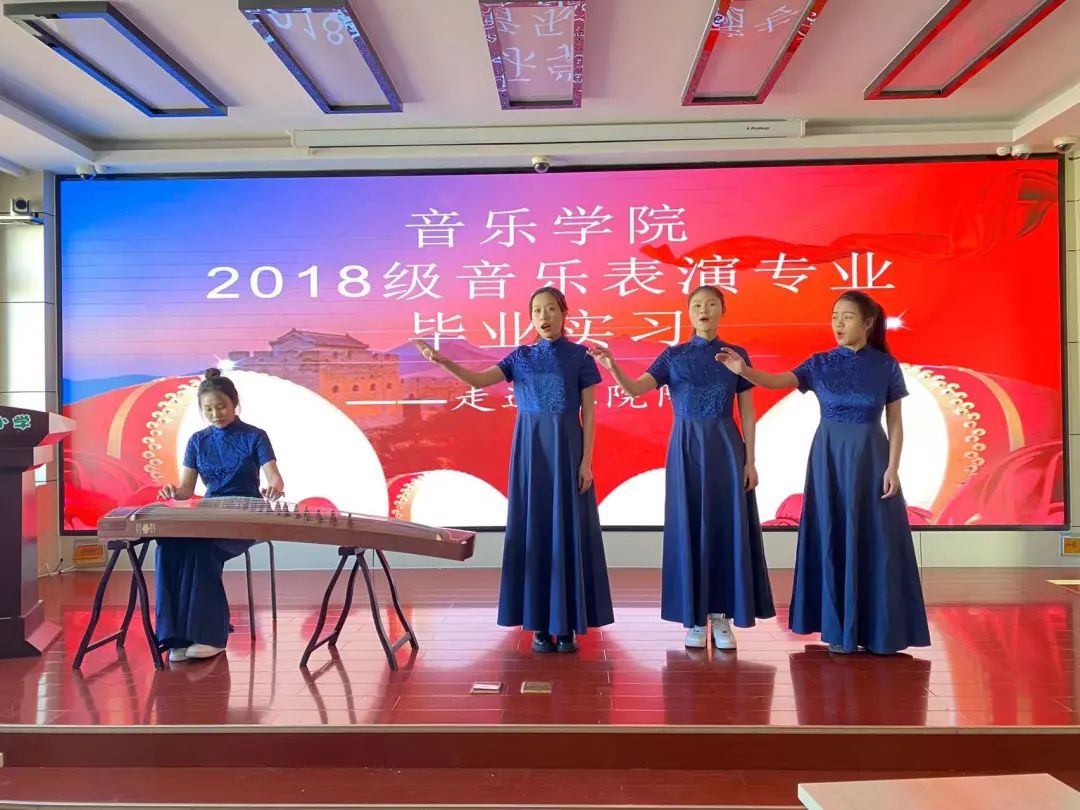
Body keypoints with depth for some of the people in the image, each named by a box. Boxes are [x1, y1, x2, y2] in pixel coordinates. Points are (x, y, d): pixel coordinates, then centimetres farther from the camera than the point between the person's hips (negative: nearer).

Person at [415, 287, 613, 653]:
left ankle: (567, 625, 10)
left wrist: (587, 461, -8)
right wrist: (441, 360, -18)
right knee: (533, 528, 3)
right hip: (530, 449, 2)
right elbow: (478, 380, -4)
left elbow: (589, 413, -1)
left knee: (569, 530, 0)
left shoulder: (580, 356, 3)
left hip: (568, 448, -2)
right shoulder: (520, 357, 9)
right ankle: (540, 624, 12)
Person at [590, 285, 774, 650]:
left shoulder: (737, 355, 5)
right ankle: (695, 618, 14)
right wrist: (612, 367, -27)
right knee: (689, 527, 2)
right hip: (686, 447, 0)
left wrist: (750, 460, -1)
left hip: (726, 447, 1)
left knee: (727, 526, 1)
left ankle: (721, 616, 13)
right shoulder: (673, 355, 3)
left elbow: (747, 412, 4)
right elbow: (634, 389, -8)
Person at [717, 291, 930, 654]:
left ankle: (878, 628, 15)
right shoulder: (821, 363, 0)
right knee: (834, 537, 4)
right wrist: (743, 370, -33)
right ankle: (839, 627, 15)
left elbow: (895, 422, 0)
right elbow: (777, 381, -15)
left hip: (870, 457, -1)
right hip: (830, 456, 1)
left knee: (875, 540, 2)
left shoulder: (886, 365, -1)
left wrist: (893, 467, -7)